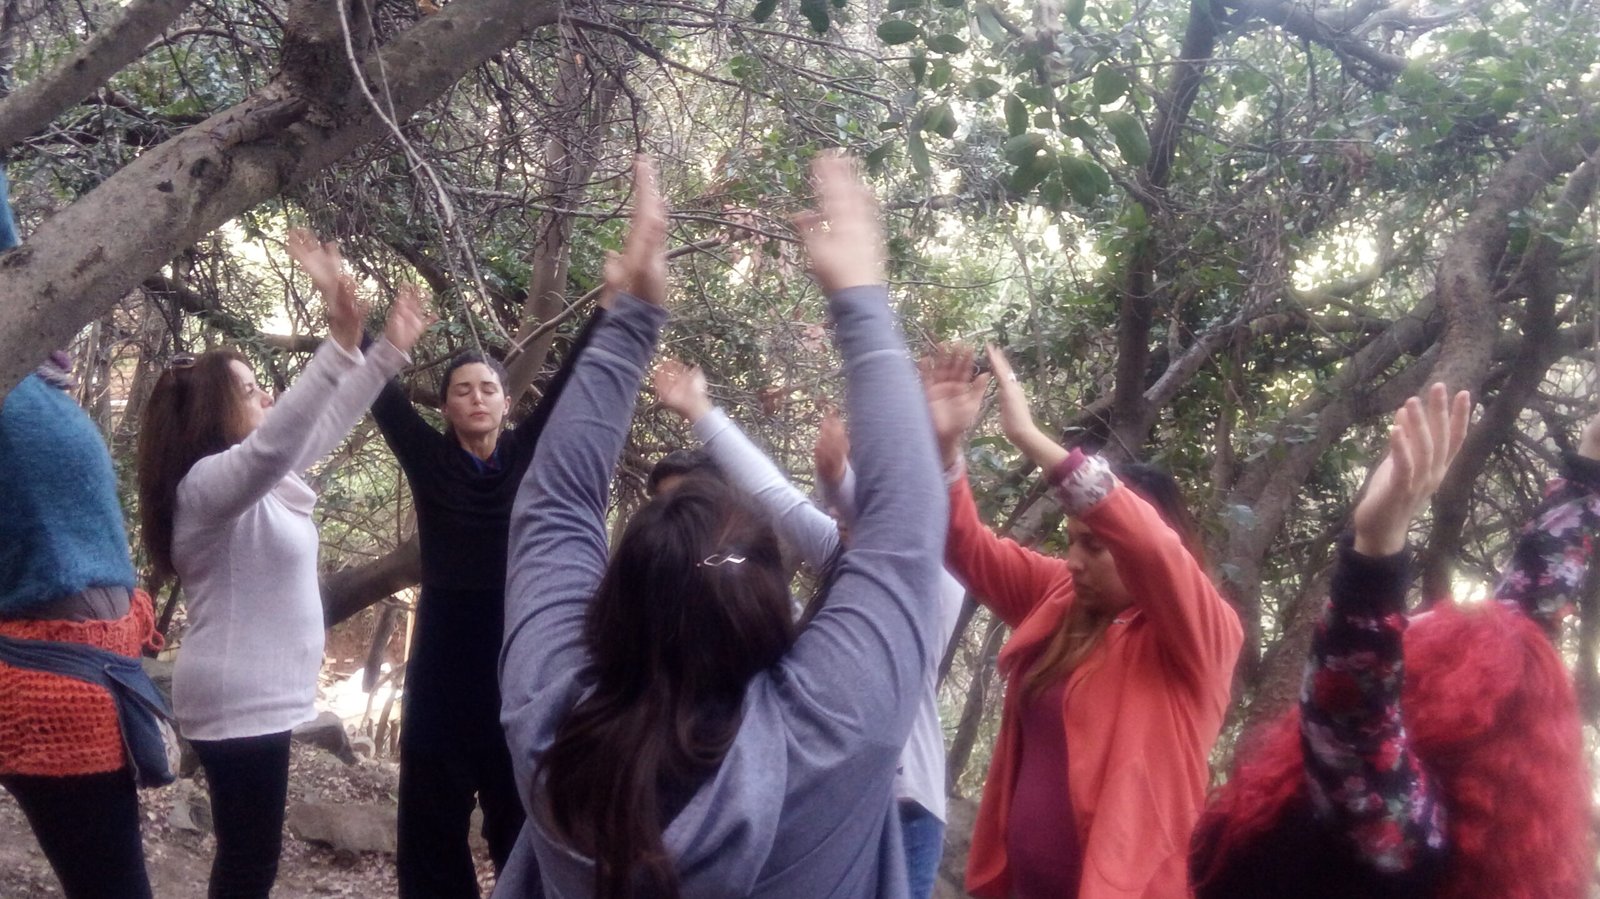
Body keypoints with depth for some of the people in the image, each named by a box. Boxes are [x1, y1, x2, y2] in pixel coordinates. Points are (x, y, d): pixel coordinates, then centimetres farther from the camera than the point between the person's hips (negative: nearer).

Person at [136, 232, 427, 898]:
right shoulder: (208, 482, -17)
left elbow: (321, 427, 21)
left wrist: (388, 352, 18)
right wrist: (341, 342, -45)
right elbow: (275, 444, -36)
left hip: (259, 693, 10)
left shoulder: (259, 480, 12)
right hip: (238, 699, -10)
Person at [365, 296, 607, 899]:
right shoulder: (430, 460, 2)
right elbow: (382, 391, -4)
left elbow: (573, 375, -3)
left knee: (522, 811, 8)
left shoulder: (529, 455, 3)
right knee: (435, 810, 6)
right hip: (446, 660, 0)